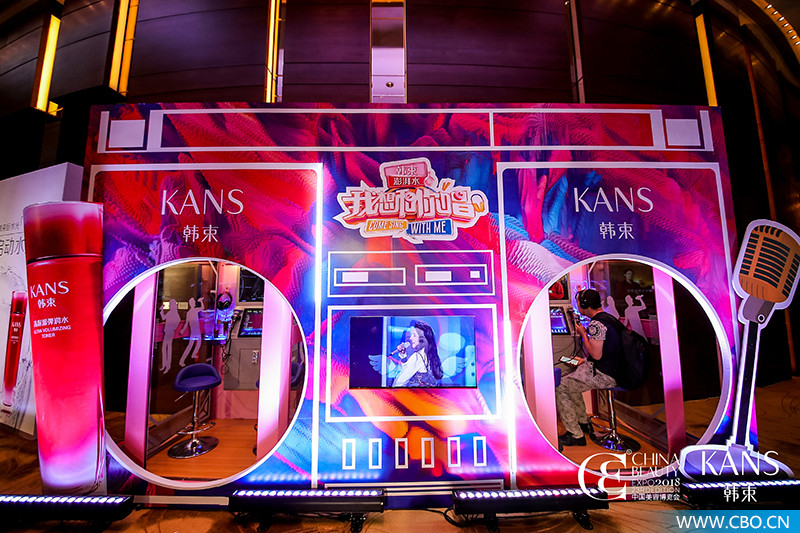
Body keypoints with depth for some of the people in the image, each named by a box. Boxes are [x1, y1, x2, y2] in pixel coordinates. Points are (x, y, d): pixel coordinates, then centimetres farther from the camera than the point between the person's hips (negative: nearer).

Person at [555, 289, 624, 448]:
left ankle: (576, 435, -3)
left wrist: (583, 334, -12)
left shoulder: (596, 323, -20)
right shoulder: (608, 317, 14)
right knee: (570, 381, 26)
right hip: (611, 371, 11)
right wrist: (585, 360, 18)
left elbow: (597, 355, -23)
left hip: (602, 375, -11)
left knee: (559, 388, -8)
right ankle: (583, 423, 29)